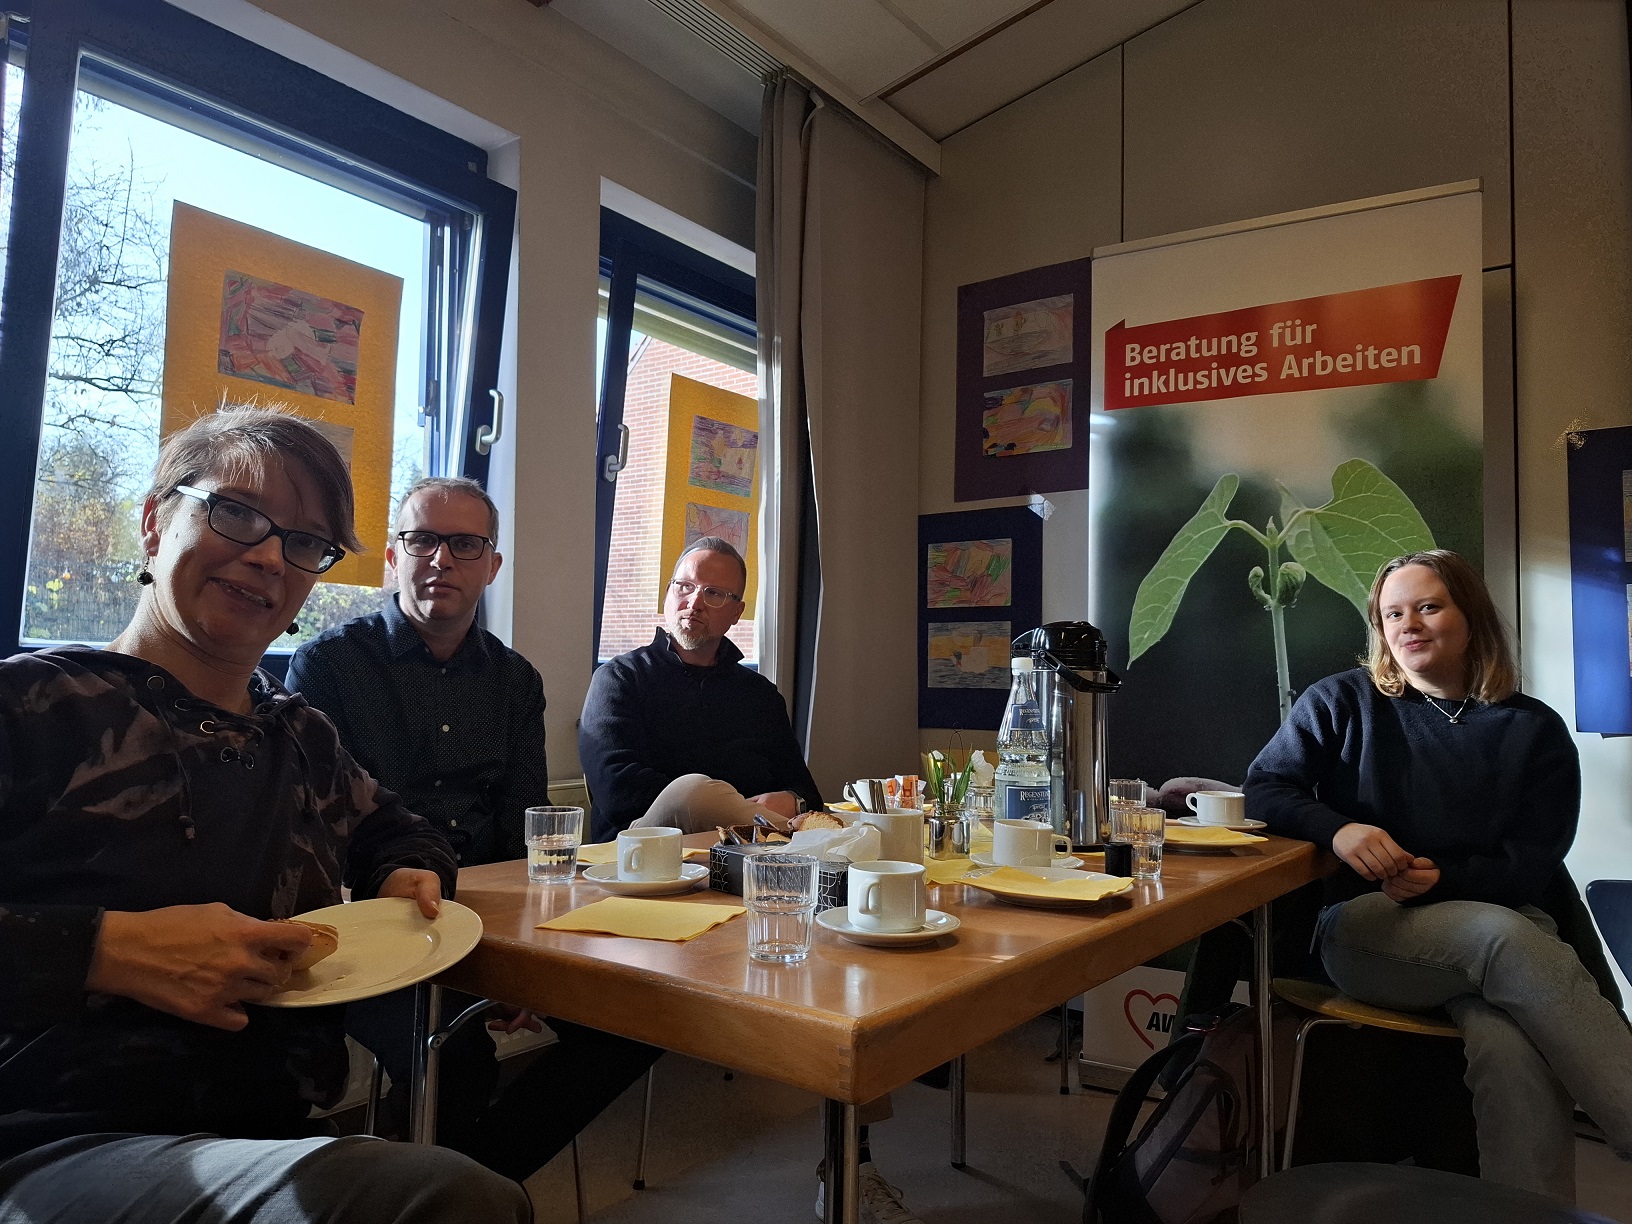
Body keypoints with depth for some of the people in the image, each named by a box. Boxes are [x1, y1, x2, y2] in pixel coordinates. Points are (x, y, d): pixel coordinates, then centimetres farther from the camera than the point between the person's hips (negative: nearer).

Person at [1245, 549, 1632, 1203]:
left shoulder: (1534, 729, 12)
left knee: (1514, 1054, -36)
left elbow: (1532, 863, 5)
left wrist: (1442, 877, -15)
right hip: (1365, 924, -1)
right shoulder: (1341, 701, 10)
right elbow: (1263, 789, 4)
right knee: (1509, 942, -36)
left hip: (1503, 918, 2)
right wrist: (1337, 829, -17)